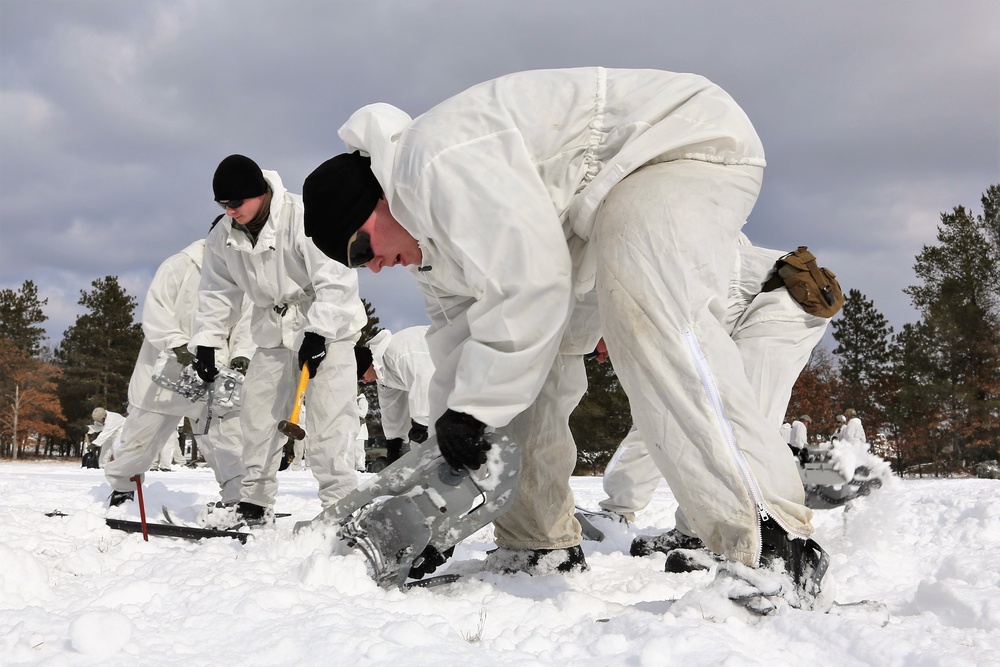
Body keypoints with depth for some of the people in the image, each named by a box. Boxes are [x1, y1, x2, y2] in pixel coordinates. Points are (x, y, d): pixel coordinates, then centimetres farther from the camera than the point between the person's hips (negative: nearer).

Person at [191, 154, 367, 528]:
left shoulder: (303, 217, -25)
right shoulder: (223, 237, -3)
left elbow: (336, 281, -26)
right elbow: (217, 293, 8)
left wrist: (317, 333, -28)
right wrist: (206, 343, 1)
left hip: (328, 326, -7)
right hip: (275, 332, 7)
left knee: (327, 420, -14)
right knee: (258, 414, 6)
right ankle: (254, 506, 16)